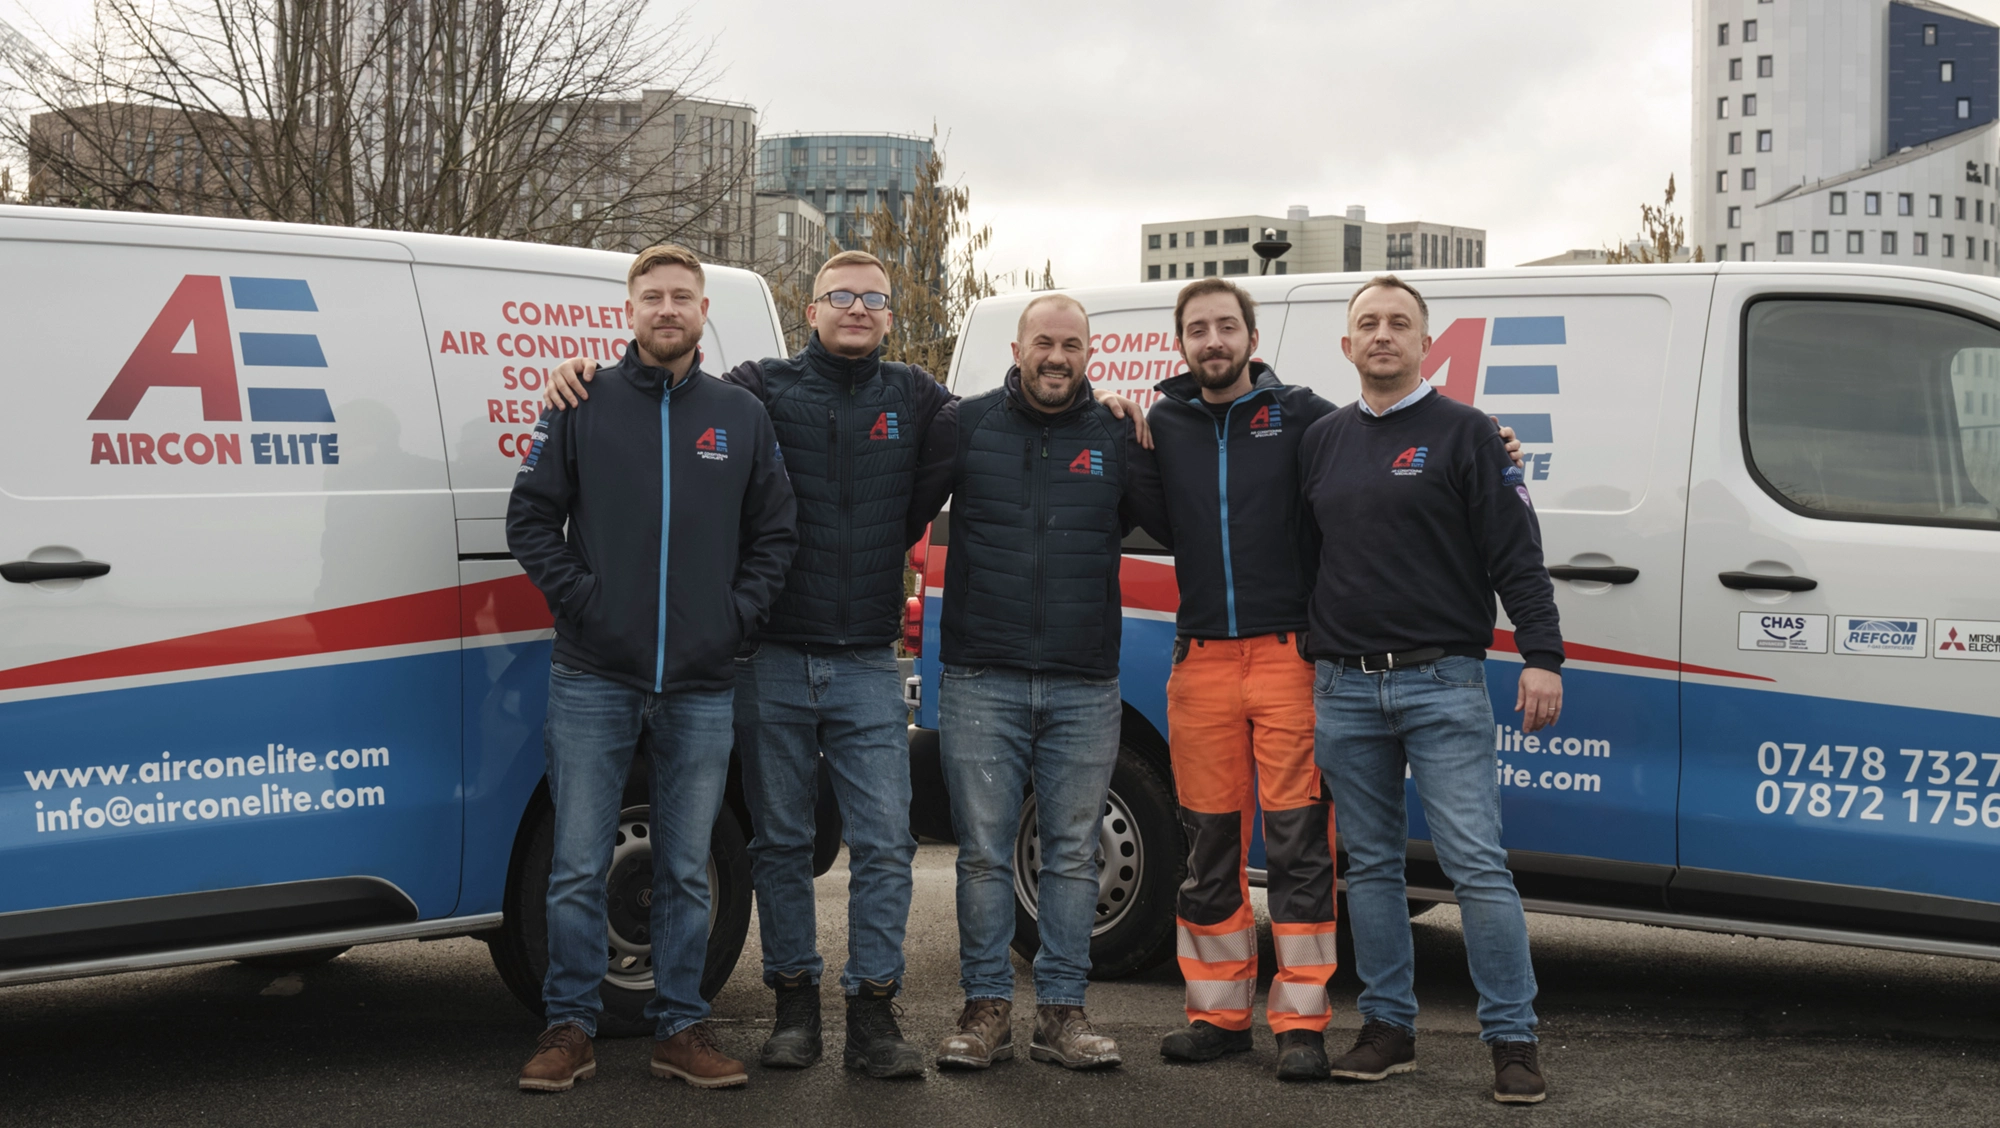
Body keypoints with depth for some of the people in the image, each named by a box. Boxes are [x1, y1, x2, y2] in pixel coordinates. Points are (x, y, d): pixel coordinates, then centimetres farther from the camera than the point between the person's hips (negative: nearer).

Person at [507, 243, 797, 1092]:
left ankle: (681, 1027, 18)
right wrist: (579, 599, -8)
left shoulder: (742, 416, 9)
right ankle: (569, 1027, 12)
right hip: (593, 681, -2)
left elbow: (775, 535, 11)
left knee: (687, 872, 9)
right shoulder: (582, 405, 3)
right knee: (579, 868, 2)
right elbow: (531, 518, 3)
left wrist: (737, 613, -2)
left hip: (701, 688, 2)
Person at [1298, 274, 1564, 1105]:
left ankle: (1513, 1041, -2)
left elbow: (1516, 555, -4)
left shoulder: (1465, 433, 1)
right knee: (1371, 865, 9)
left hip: (1442, 685, -4)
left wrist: (1541, 655, -13)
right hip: (1344, 686, 5)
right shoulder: (1321, 443, 13)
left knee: (1477, 863, -8)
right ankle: (1388, 1029, 18)